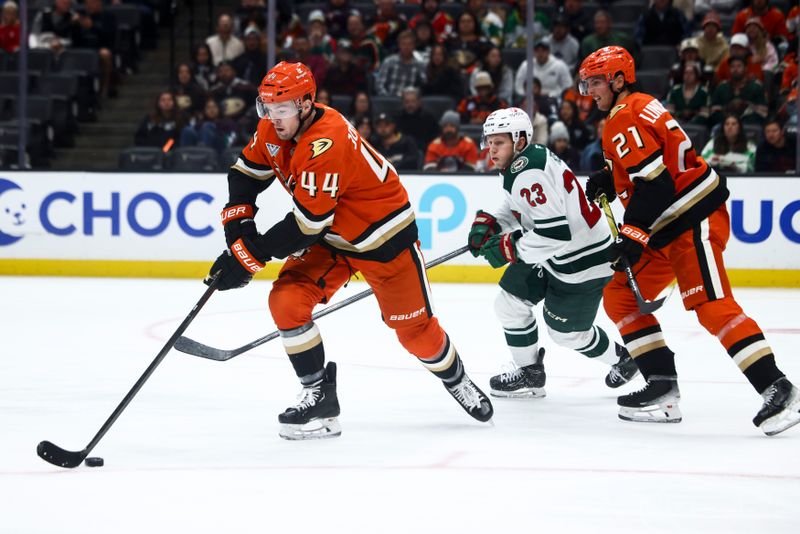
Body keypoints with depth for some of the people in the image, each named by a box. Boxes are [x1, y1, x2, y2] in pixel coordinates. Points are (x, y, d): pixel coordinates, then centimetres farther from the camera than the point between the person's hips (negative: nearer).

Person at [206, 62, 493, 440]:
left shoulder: (326, 144, -35)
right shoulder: (274, 129, -9)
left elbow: (307, 224, -33)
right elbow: (248, 171, 7)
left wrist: (249, 256, -29)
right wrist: (238, 221, -10)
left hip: (383, 234, -7)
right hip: (329, 236, 7)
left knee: (414, 326, 4)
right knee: (287, 301, -14)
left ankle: (456, 380, 35)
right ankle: (320, 398, -4)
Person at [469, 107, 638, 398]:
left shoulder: (529, 173, -29)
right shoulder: (521, 161, 2)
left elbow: (556, 232, -35)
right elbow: (515, 207, 19)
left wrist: (509, 247, -25)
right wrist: (487, 222, 1)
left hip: (582, 259, -10)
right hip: (553, 255, 10)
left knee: (566, 332, 6)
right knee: (509, 303, 8)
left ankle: (622, 358, 31)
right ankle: (529, 373, 22)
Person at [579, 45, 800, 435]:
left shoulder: (626, 120, -13)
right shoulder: (638, 109, 17)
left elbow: (655, 182, -22)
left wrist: (632, 235, -21)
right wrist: (608, 183, 14)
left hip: (694, 221, -11)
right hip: (667, 229, 11)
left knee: (711, 306, -20)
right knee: (619, 298, 9)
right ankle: (663, 388, 4)